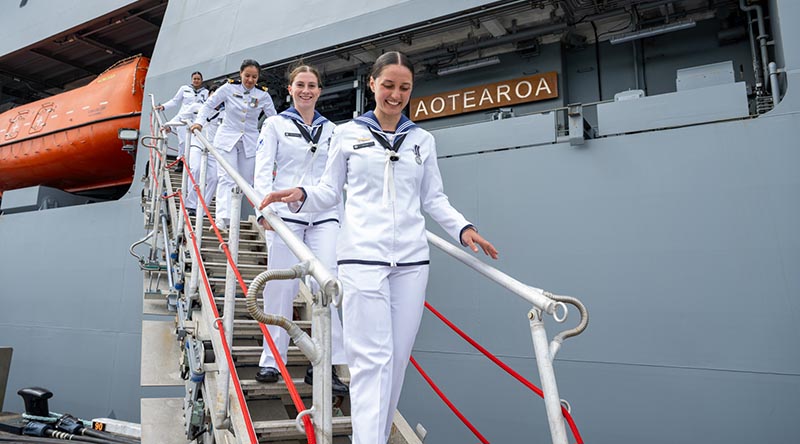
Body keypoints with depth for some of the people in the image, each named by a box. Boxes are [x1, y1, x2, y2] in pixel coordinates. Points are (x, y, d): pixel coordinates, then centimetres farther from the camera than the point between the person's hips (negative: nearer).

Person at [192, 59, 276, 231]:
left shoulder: (263, 95, 1)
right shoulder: (229, 88, -2)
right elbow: (209, 105, 5)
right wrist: (199, 122, -8)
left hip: (250, 143, 2)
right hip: (227, 139, -2)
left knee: (246, 181, 4)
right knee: (227, 179, -14)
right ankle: (222, 217, -22)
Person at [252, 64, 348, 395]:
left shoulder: (329, 129, 17)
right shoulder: (275, 124, 9)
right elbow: (263, 169, 0)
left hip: (324, 215, 2)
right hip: (285, 213, -2)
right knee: (281, 287, 1)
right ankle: (271, 360, 15)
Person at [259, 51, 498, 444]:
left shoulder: (423, 140, 14)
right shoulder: (347, 134, 9)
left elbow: (434, 199, 15)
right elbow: (330, 191, 11)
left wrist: (462, 228, 0)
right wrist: (301, 196, -9)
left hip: (411, 259, 3)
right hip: (363, 255, -3)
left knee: (398, 356, 7)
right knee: (372, 357, -9)